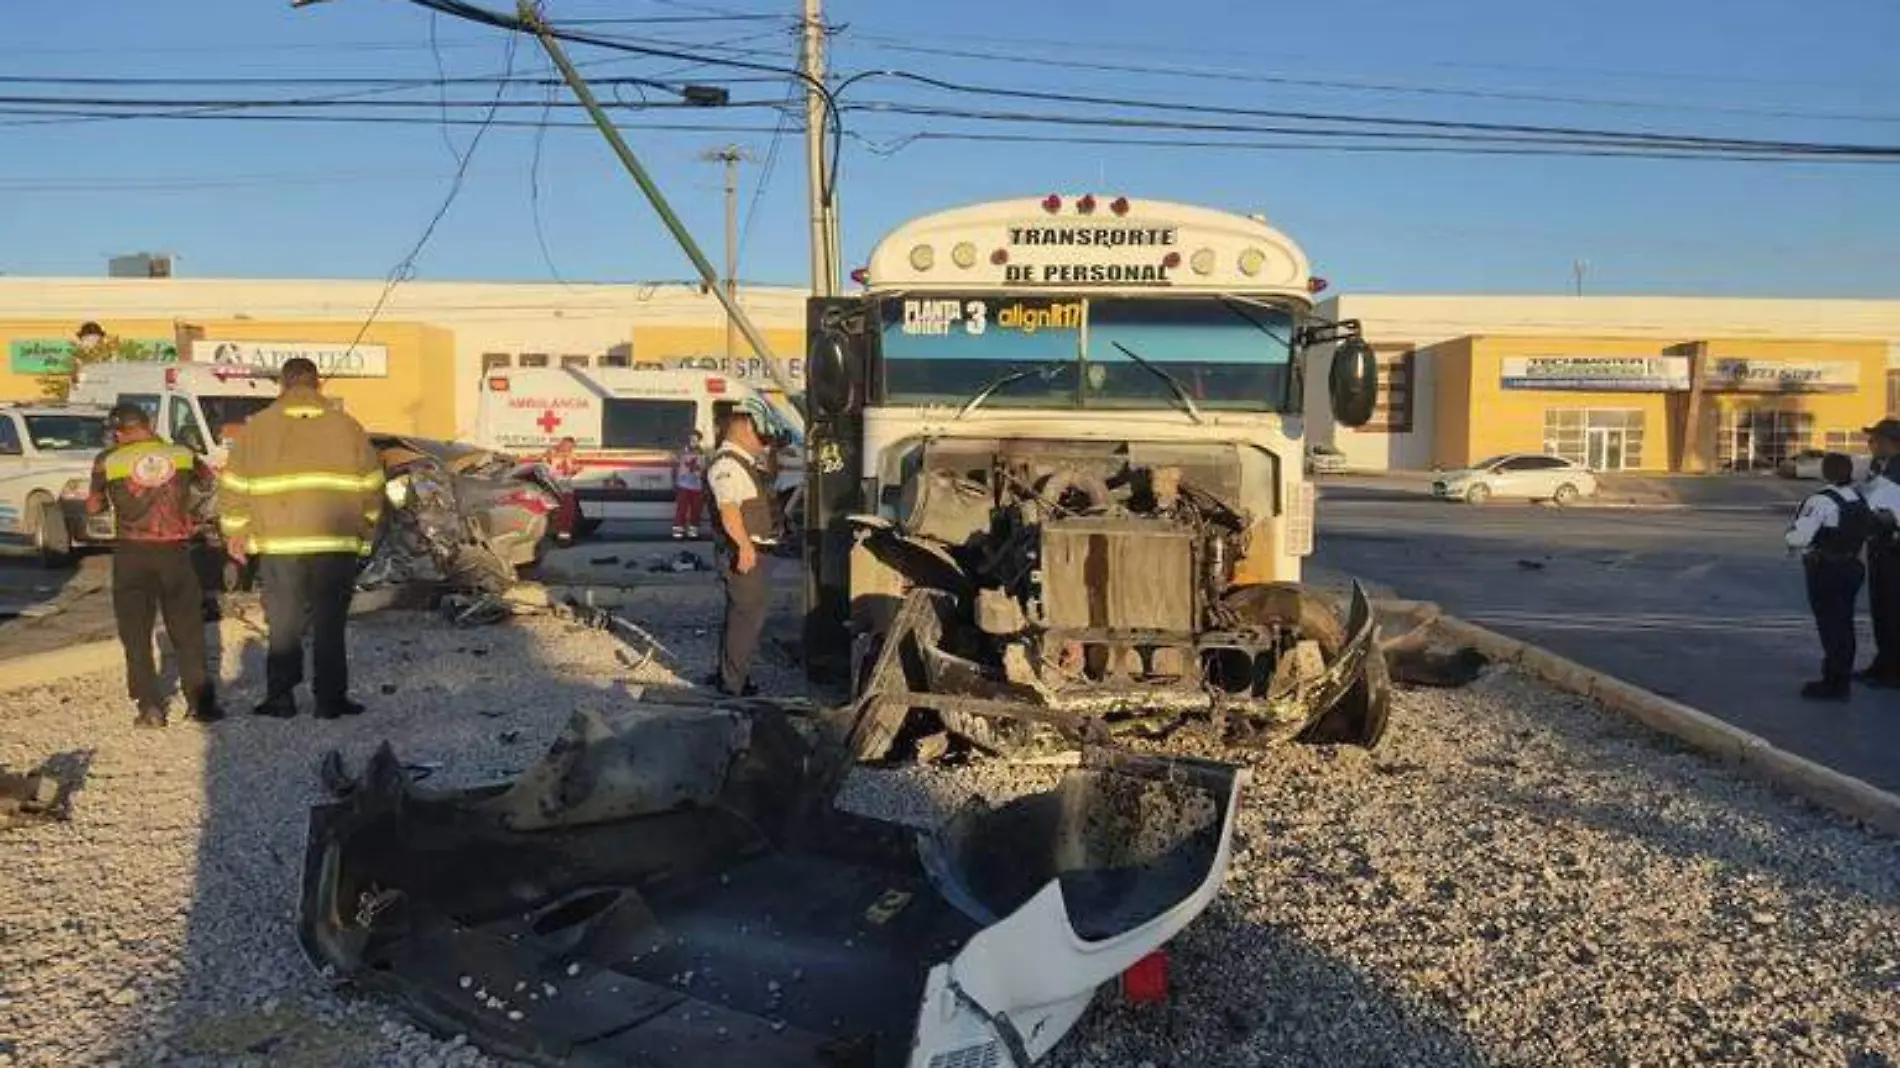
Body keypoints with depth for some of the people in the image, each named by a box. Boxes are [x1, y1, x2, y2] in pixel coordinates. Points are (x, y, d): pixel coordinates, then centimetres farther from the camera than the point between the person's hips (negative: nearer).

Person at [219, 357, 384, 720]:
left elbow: (234, 484, 6)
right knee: (330, 625, 6)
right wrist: (365, 534, 18)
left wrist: (235, 532, 16)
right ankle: (330, 699, 7)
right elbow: (371, 485, 7)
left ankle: (280, 697, 12)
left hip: (279, 545, 0)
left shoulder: (257, 428, 4)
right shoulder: (347, 427, 5)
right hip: (336, 544, 0)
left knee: (284, 625, 10)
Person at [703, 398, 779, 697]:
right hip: (741, 552, -11)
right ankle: (733, 682, 0)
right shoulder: (725, 464, -16)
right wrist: (745, 545, -34)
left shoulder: (745, 462, 17)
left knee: (740, 613, 18)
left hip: (751, 550, 11)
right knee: (748, 615, -6)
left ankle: (728, 674, 30)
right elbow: (728, 508, -29)